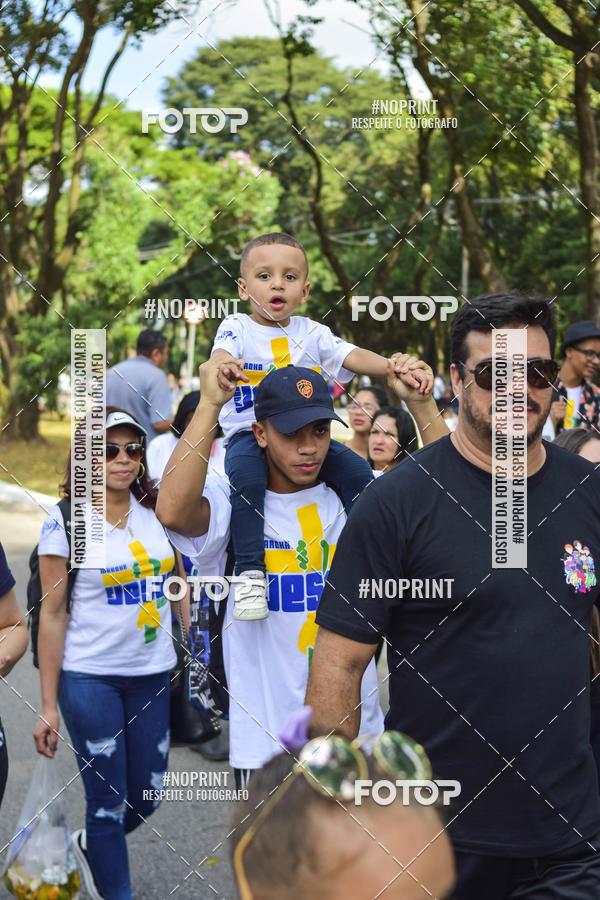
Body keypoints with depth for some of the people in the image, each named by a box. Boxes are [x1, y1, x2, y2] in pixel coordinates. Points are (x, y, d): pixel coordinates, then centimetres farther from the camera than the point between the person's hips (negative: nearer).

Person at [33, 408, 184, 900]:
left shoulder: (158, 511, 4)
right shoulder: (66, 522, -8)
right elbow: (52, 615, -7)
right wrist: (49, 706, -7)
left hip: (153, 674, 5)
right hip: (90, 678, -4)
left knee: (147, 798, 12)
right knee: (108, 801, 1)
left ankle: (90, 846, 41)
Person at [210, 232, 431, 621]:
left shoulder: (311, 332, 11)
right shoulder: (237, 327, 2)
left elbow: (352, 356, -2)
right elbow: (222, 352, -19)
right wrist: (225, 364, -46)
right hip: (248, 433, -4)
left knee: (357, 472, -16)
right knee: (246, 479, -35)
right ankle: (250, 573, -29)